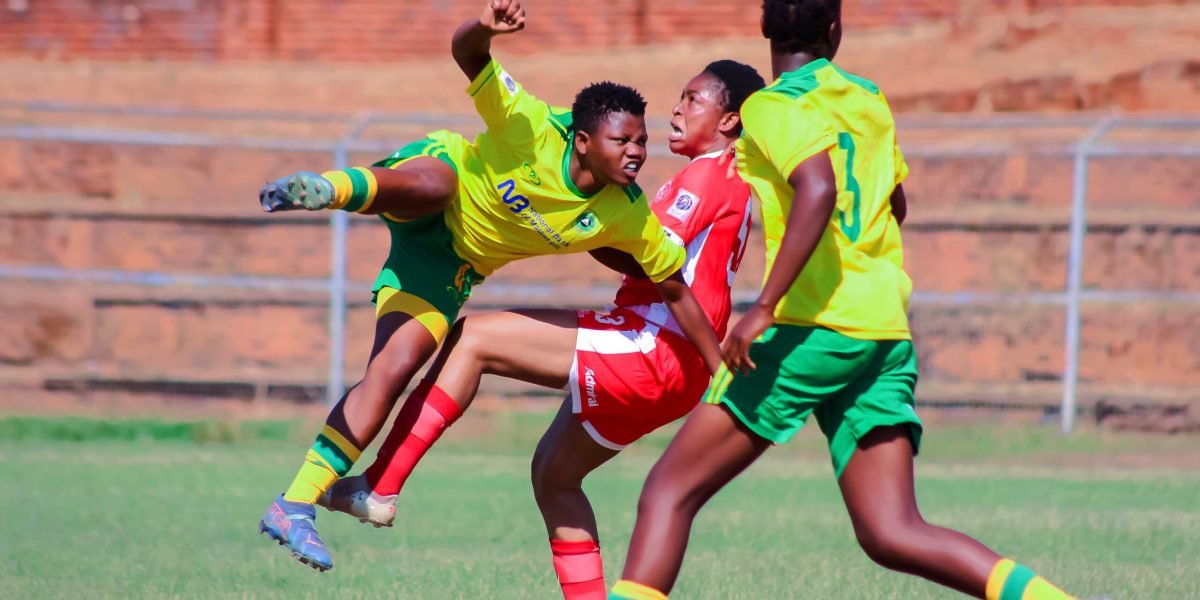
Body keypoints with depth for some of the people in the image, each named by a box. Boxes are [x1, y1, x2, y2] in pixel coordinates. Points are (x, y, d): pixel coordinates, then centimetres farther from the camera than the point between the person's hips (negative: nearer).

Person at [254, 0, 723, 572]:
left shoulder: (629, 218, -19)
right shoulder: (534, 128, -29)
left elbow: (676, 290, -7)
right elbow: (466, 52, -31)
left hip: (450, 262, 3)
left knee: (394, 370, -12)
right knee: (432, 186, -43)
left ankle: (295, 505, -10)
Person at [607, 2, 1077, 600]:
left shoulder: (774, 107, -4)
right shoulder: (870, 101, 17)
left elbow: (819, 190, -22)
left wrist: (764, 307, -26)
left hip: (814, 326, -6)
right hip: (887, 333, 6)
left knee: (669, 490, 1)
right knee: (891, 535, -1)